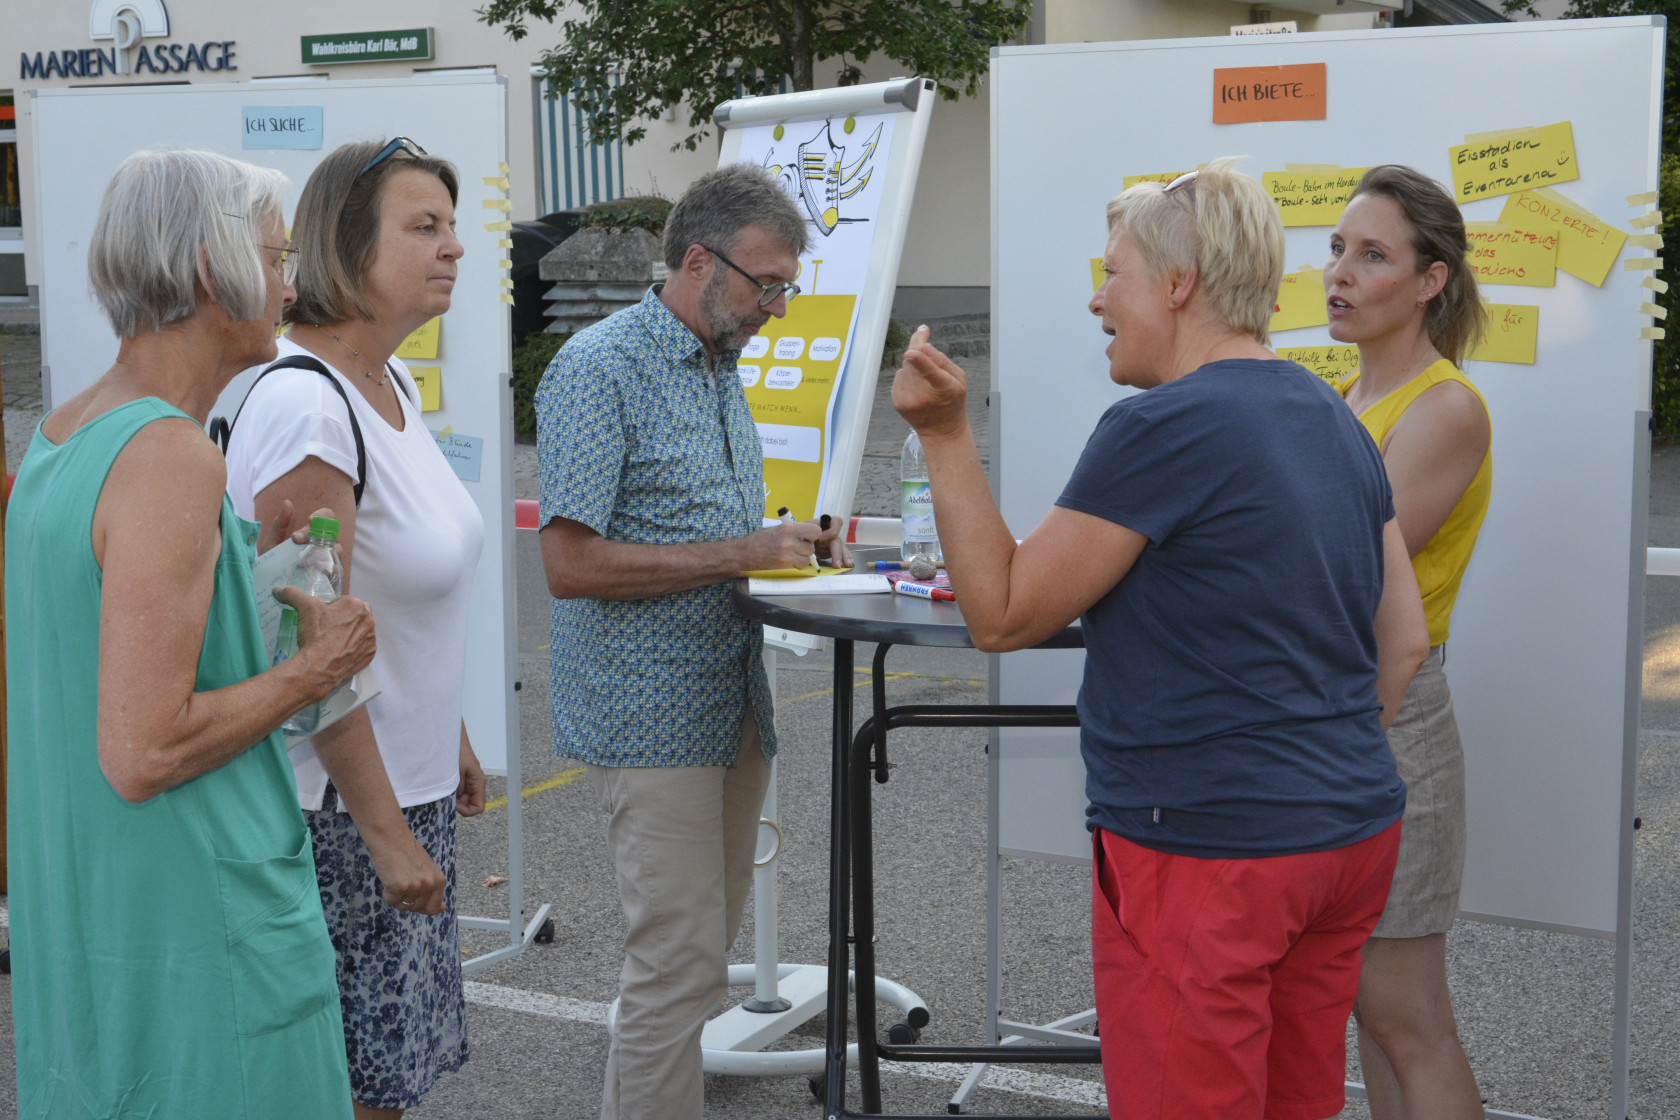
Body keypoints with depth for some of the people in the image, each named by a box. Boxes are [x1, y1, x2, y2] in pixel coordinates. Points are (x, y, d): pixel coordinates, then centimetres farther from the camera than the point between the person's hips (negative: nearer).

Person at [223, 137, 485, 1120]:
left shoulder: (392, 383, 7)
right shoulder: (308, 406, -23)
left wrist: (453, 737, 21)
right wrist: (386, 832, -21)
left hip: (407, 783, 9)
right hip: (339, 803, -9)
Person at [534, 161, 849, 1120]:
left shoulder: (724, 369, 16)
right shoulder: (599, 369, -12)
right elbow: (572, 563, -19)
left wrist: (791, 540, 5)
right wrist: (740, 555, -18)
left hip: (734, 707, 9)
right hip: (652, 715, -9)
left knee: (703, 951, 13)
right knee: (682, 960, -7)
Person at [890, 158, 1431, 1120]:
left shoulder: (1161, 429, -16)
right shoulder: (1334, 420, 10)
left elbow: (1004, 614, -12)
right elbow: (1404, 641, 14)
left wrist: (945, 434, -12)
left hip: (1207, 858, -9)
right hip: (1356, 834, 9)